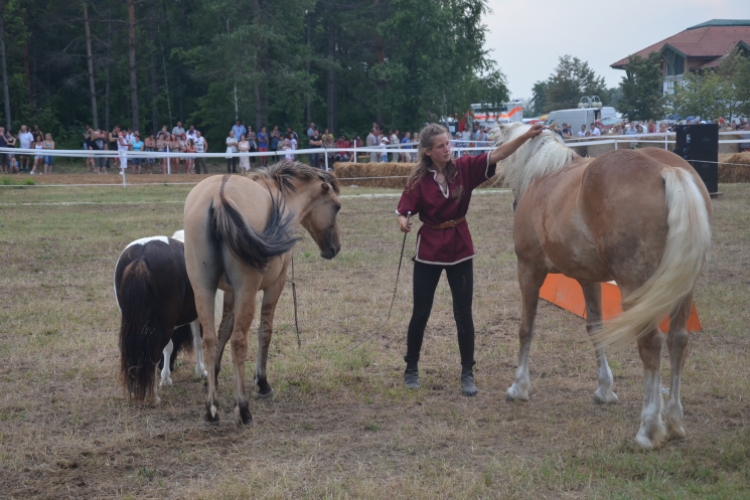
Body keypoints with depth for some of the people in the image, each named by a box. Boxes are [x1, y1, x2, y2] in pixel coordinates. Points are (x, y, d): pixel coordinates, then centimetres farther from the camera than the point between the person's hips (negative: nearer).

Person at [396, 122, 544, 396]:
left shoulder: (464, 168, -6)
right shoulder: (419, 179, -9)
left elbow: (496, 155, -15)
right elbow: (404, 210, -9)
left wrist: (526, 136, -28)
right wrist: (403, 222, -33)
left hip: (460, 248, 1)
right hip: (429, 249, -1)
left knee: (463, 314, 3)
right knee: (420, 313, 8)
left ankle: (468, 374, 13)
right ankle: (411, 368, 25)